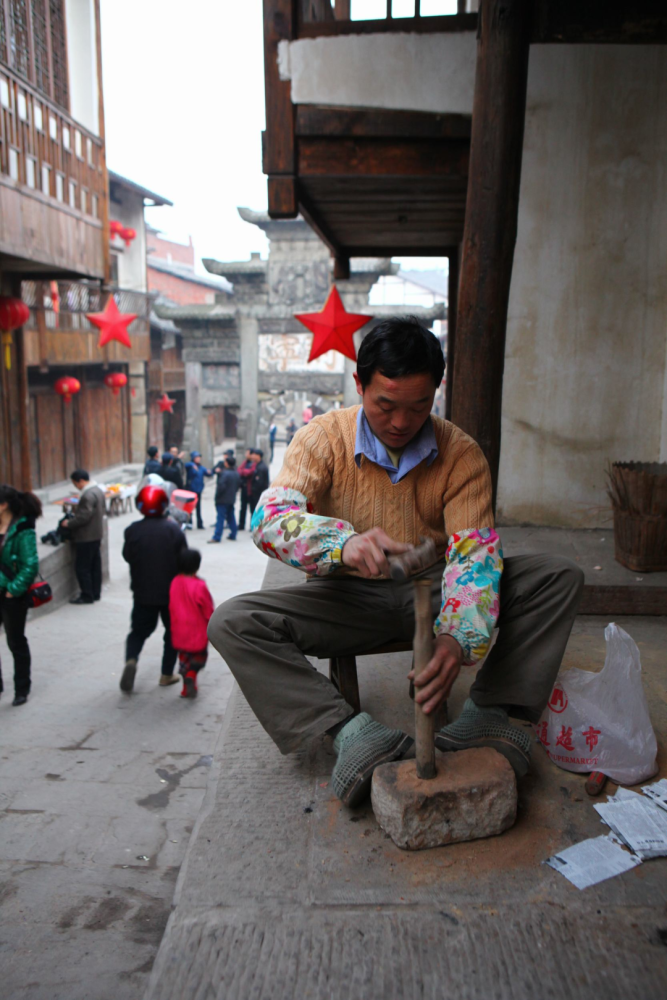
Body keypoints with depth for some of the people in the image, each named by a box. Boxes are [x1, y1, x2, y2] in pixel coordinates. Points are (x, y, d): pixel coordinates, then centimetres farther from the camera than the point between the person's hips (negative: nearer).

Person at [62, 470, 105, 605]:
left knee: (82, 567, 0)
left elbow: (83, 517, -25)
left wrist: (68, 523, -11)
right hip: (97, 534, 10)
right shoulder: (98, 490, 8)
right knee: (95, 566, 15)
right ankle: (95, 593, 23)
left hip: (86, 537, -10)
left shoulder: (87, 495, -23)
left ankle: (87, 595, 5)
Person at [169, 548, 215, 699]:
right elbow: (208, 611, -13)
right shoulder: (199, 586, -22)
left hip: (180, 631, 5)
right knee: (199, 656, 15)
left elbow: (171, 607, 6)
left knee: (184, 657, 18)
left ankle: (187, 689, 20)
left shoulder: (175, 582, -5)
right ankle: (191, 674, -11)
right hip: (198, 631, -4)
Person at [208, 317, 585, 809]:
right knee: (232, 622, -24)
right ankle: (353, 731, -31)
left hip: (433, 589, 1)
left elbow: (475, 552, -17)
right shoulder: (322, 438, -11)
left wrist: (458, 638, -37)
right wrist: (345, 542, -46)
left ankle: (487, 714, -22)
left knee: (560, 576, -17)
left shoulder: (461, 454, -9)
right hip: (352, 596, -1)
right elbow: (270, 519, -24)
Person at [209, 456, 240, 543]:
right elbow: (238, 484, 15)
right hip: (232, 499, 8)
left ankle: (217, 537, -8)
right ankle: (233, 535, 21)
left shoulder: (225, 474, -19)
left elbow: (221, 486, -23)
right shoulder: (236, 474, 7)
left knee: (220, 517, -8)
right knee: (231, 517, 16)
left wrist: (217, 495, -9)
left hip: (223, 500, -8)